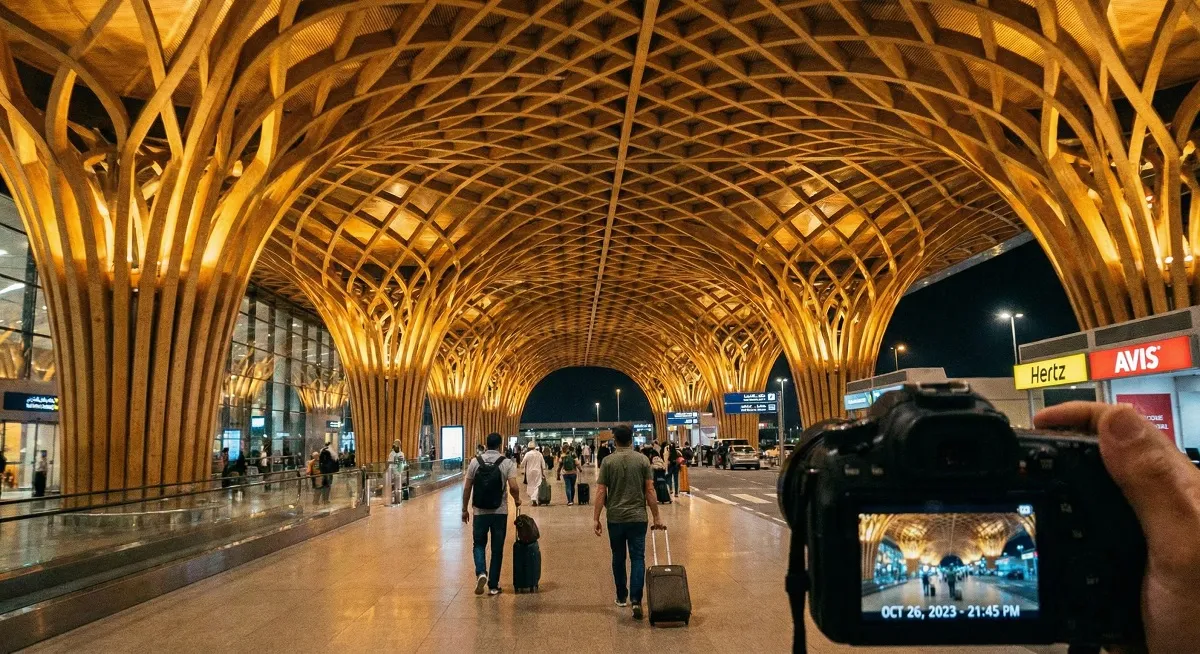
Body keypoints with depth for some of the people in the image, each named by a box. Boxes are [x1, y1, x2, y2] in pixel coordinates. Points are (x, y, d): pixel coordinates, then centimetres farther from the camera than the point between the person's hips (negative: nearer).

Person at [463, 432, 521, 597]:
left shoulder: (475, 461, 0)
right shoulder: (507, 463, -5)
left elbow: (467, 488, 1)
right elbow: (513, 487, -14)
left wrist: (465, 509, 12)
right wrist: (517, 500, 7)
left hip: (480, 511, 1)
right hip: (499, 512, -1)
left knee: (479, 544, 16)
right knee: (497, 549, 9)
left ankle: (481, 573, -8)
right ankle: (493, 586, 13)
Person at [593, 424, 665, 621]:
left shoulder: (608, 461, -3)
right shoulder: (642, 460, -2)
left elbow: (601, 492, -5)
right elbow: (650, 491, -2)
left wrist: (596, 518, 0)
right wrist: (656, 517, 5)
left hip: (615, 518, 1)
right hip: (637, 517, 0)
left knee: (618, 558, 14)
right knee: (638, 558, 2)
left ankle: (622, 597, 26)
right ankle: (636, 599, -11)